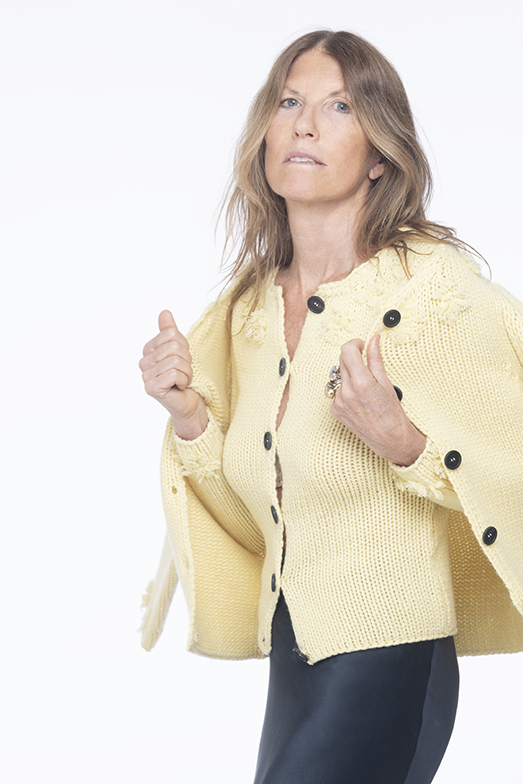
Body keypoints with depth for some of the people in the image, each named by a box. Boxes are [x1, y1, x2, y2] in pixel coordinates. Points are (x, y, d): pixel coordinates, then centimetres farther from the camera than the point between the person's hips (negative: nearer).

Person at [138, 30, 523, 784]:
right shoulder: (248, 308, 6)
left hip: (388, 656, -6)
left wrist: (402, 442, -25)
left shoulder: (435, 287, -12)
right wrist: (189, 414, -2)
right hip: (291, 650, 6)